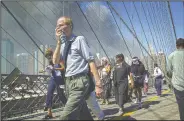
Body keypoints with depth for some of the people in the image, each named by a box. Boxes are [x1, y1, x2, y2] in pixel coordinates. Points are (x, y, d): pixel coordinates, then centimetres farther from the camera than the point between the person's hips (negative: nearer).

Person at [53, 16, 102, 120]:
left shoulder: (79, 39, -7)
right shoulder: (63, 44, 13)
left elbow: (91, 61, -11)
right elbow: (55, 61, 4)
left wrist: (98, 84, -17)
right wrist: (58, 42, -5)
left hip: (79, 81, -7)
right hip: (69, 82, 7)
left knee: (66, 117, -15)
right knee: (83, 115, 18)